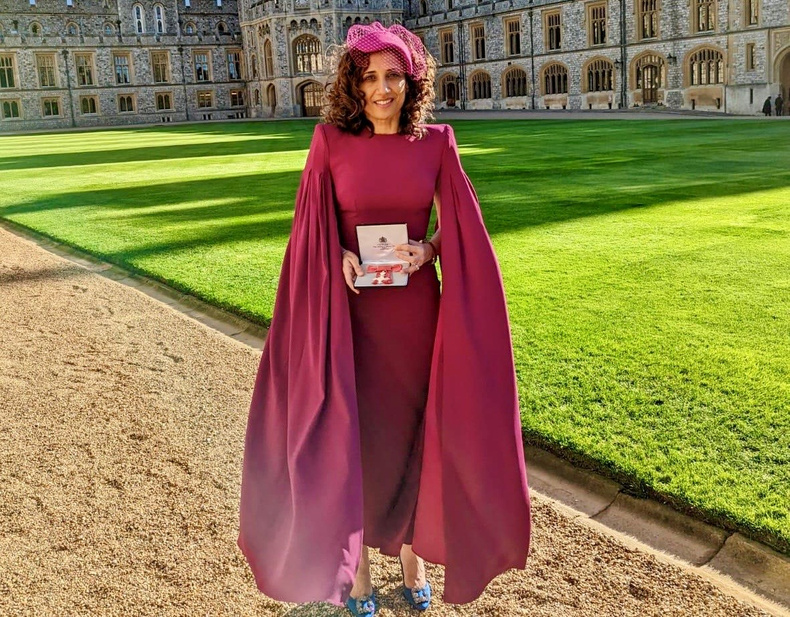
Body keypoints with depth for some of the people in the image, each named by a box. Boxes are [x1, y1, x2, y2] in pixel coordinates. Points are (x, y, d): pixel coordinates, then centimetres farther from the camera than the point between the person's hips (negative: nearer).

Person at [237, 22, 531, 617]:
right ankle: (355, 565, 28)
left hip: (415, 313, 2)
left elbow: (461, 226, 5)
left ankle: (412, 557, 33)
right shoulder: (331, 140, -4)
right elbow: (311, 228, 2)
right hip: (351, 313, -1)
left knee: (413, 434, 12)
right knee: (352, 438, 7)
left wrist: (428, 248, -14)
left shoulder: (436, 142, 0)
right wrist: (339, 259, -17)